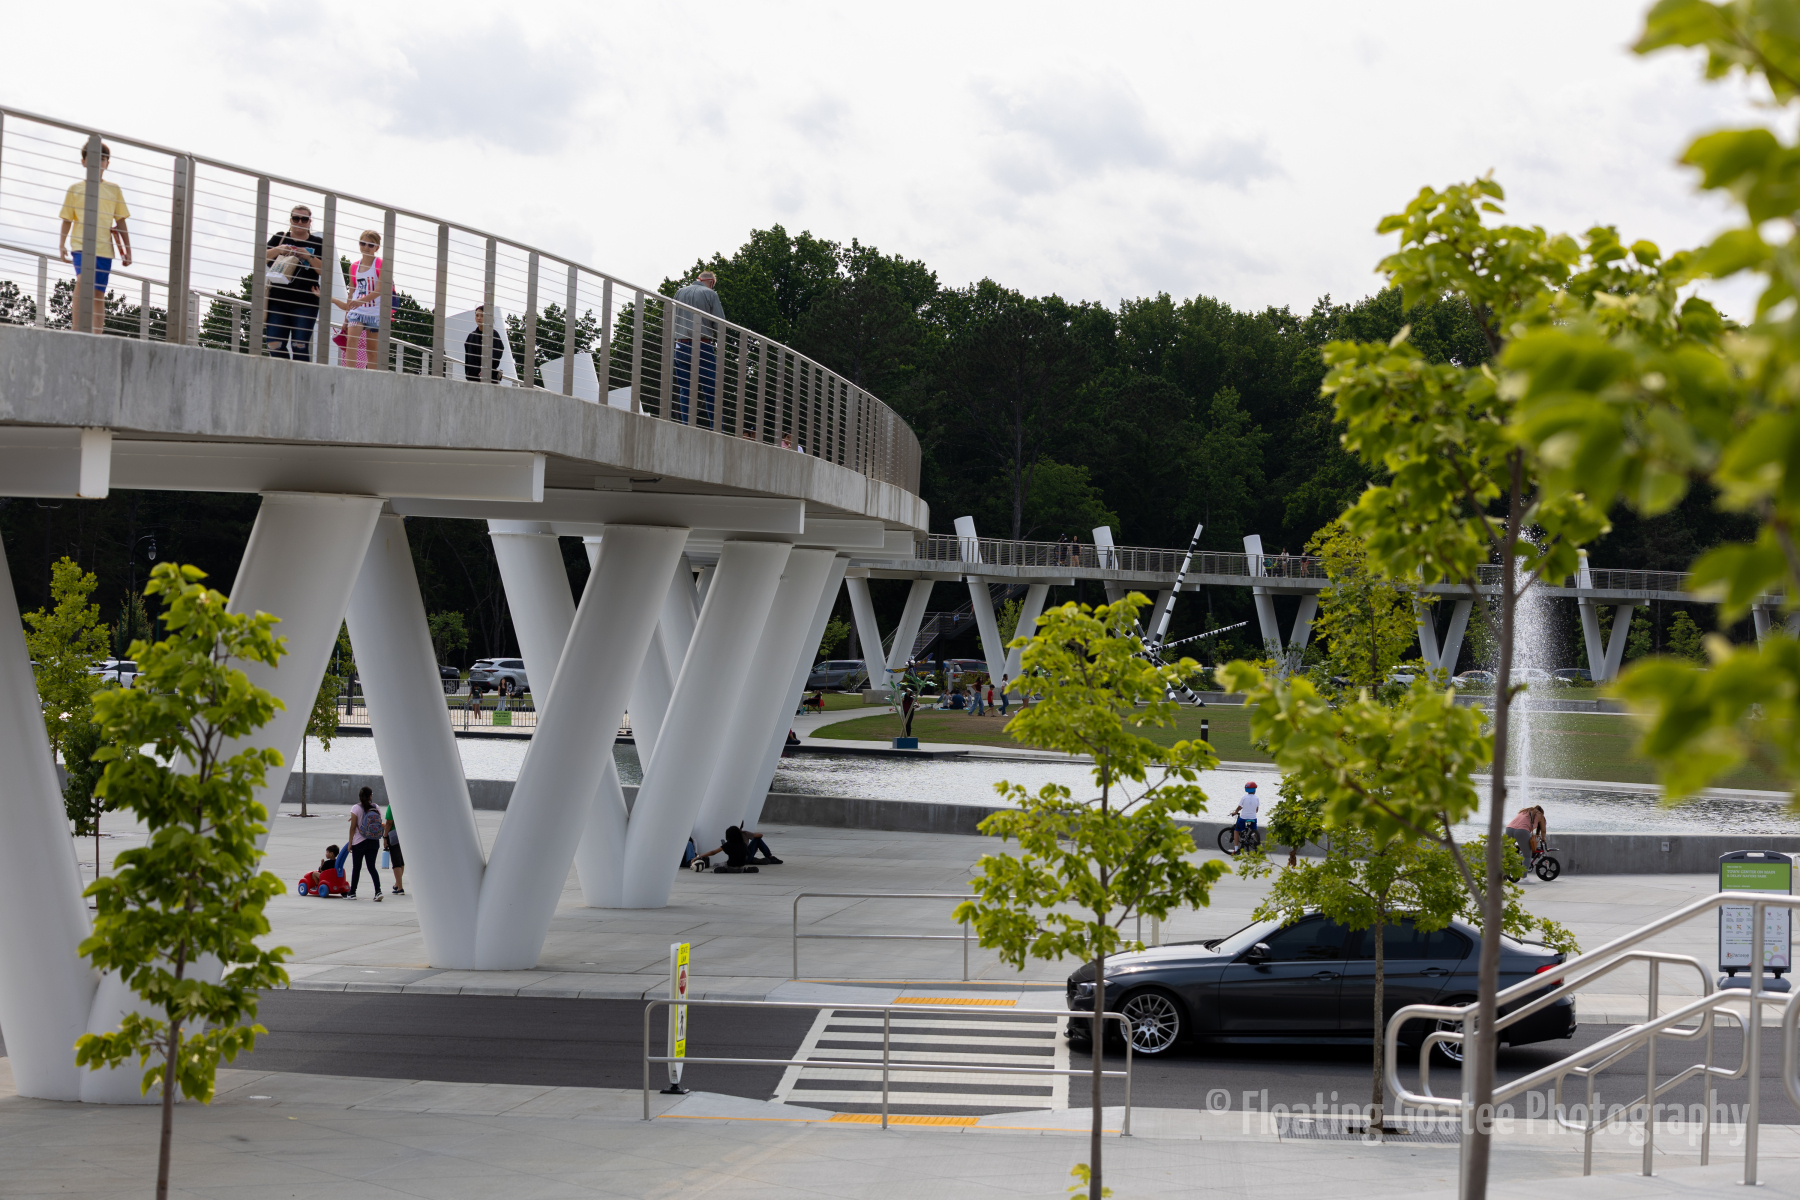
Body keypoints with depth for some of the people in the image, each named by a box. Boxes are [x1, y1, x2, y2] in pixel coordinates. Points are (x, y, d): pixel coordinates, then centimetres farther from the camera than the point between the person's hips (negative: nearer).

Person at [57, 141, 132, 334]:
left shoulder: (113, 190, 12)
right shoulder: (75, 188, 8)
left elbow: (121, 223, 14)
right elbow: (67, 220, 9)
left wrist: (127, 251, 9)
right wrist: (61, 245, -3)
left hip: (105, 248, 3)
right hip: (81, 245, -3)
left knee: (99, 294, 1)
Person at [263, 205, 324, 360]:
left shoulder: (318, 243, 9)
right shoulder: (280, 238, 14)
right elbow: (262, 260, 9)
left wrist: (308, 257, -11)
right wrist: (277, 250, -8)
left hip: (305, 304, -2)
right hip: (277, 301, 2)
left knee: (299, 346, -9)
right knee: (275, 346, -5)